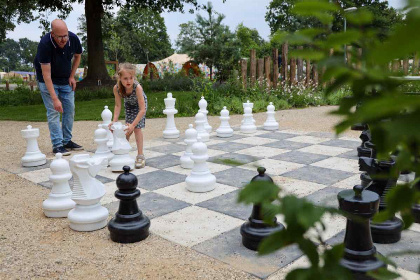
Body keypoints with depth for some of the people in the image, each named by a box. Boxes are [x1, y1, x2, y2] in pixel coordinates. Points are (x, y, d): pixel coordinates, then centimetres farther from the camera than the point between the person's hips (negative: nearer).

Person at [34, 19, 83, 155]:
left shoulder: (73, 39, -17)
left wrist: (72, 76, -2)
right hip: (48, 81, -5)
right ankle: (57, 145, -7)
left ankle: (67, 141, 14)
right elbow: (46, 74, -31)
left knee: (70, 109, 3)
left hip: (65, 80, 5)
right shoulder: (44, 44, -30)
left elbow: (77, 56, 7)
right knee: (53, 111, -11)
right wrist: (55, 99, -35)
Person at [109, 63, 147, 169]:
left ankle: (140, 156, -5)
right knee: (128, 129, 4)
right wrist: (114, 121, -28)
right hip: (129, 104, 3)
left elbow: (142, 109, -41)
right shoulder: (116, 88, -31)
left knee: (137, 128, -13)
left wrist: (133, 125, -44)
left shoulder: (137, 87, -42)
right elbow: (118, 105, -18)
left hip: (140, 104, -3)